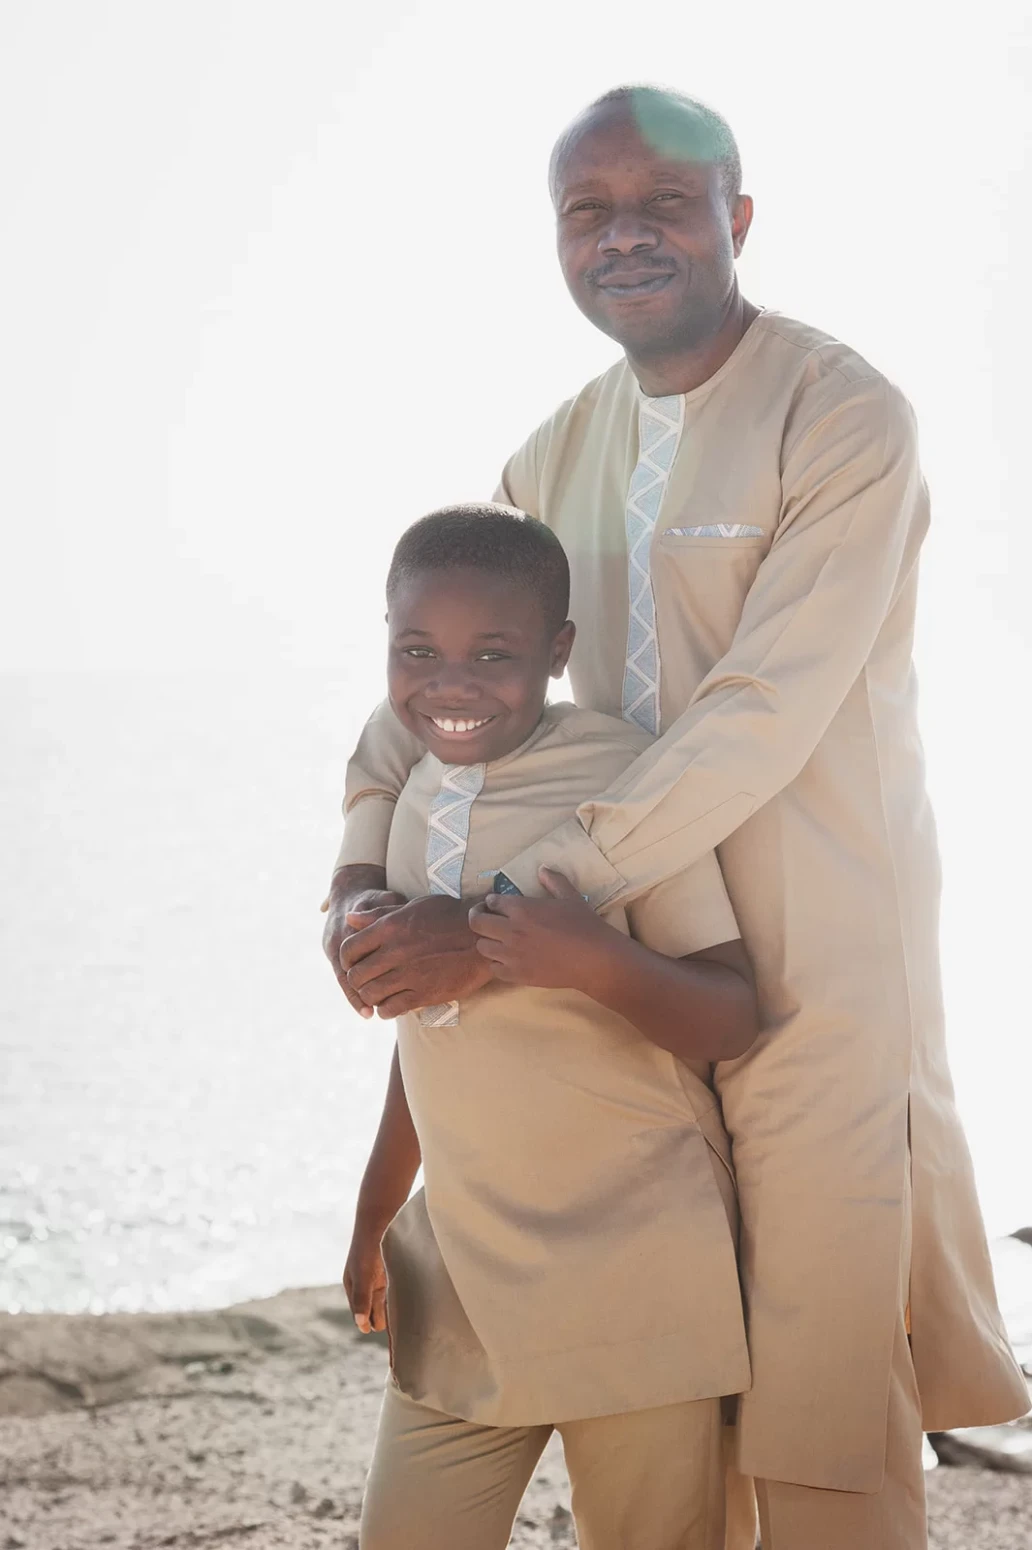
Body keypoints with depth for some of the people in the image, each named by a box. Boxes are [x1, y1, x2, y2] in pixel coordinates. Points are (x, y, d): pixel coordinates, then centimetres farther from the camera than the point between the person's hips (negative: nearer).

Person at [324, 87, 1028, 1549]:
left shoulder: (845, 418, -13)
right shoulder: (562, 452, 10)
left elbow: (760, 724, -22)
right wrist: (360, 872, -1)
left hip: (818, 963, -7)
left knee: (823, 1383, 0)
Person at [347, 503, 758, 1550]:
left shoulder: (622, 777, -11)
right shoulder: (412, 794, 8)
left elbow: (729, 1020, -13)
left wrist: (596, 962, -31)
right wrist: (377, 1212, 26)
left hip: (632, 1265, -6)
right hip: (459, 1266, 6)